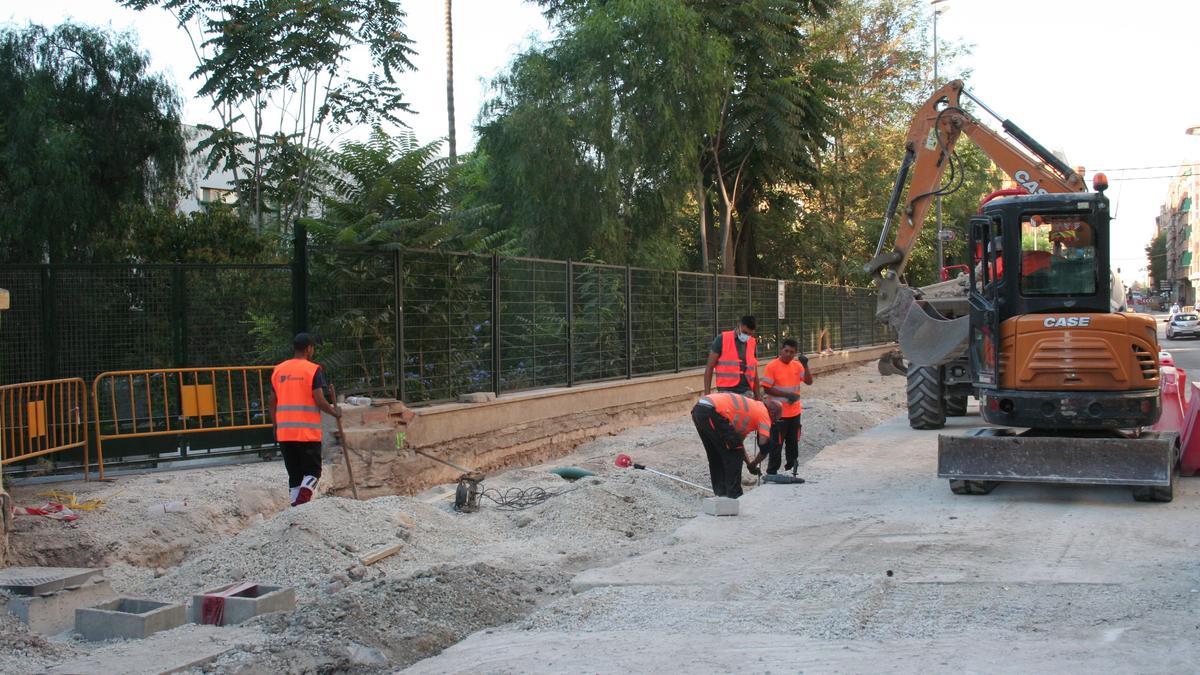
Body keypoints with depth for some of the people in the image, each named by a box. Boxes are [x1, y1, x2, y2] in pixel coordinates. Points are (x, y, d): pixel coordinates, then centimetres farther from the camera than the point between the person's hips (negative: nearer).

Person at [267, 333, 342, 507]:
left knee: (294, 474, 13)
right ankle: (302, 500, -18)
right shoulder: (313, 370, -7)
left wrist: (276, 427, 23)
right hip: (308, 432, -5)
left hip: (284, 432, 5)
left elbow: (271, 402, 13)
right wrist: (335, 412, 6)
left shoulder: (278, 370, 9)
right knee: (312, 471, 5)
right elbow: (320, 401, -12)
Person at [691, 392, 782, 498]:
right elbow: (764, 445, -3)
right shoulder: (764, 413, 8)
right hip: (712, 412, -9)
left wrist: (749, 462, 35)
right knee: (734, 455, 3)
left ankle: (720, 492, 28)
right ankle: (733, 495, 7)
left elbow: (737, 440, 37)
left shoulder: (752, 407, 32)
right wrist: (753, 464, 12)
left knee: (716, 456, 23)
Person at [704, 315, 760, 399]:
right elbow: (709, 367, -2)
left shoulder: (753, 343, 10)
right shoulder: (722, 340, -3)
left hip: (747, 392, 4)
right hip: (727, 391, -4)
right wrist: (707, 393, -7)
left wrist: (758, 396, 14)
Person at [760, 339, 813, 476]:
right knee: (776, 444, -2)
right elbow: (766, 389, -13)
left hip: (794, 413, 6)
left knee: (793, 443, 14)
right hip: (778, 413, -6)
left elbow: (809, 381, 1)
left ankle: (791, 468, 26)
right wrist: (787, 395, -18)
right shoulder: (772, 367, -11)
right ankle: (771, 472, 5)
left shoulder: (797, 365, 5)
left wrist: (805, 365, -13)